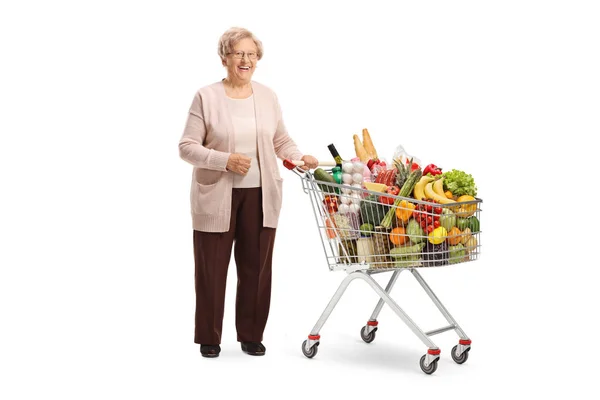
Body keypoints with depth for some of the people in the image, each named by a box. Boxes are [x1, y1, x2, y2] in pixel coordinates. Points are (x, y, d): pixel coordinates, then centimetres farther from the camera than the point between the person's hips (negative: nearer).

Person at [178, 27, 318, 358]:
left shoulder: (268, 97, 8)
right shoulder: (206, 97, -3)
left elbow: (281, 140, 13)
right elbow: (187, 146, -6)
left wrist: (298, 157, -7)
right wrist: (225, 160, -19)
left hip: (259, 196, 3)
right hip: (216, 195, -3)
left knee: (256, 266, 7)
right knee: (212, 268, 5)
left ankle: (251, 335, 21)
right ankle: (209, 337, 19)